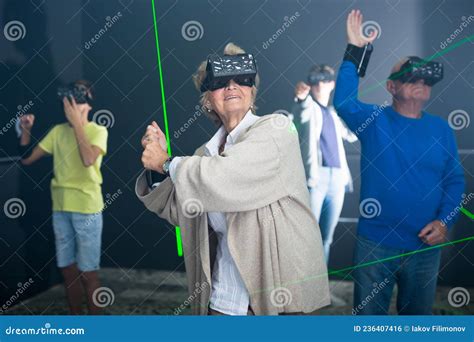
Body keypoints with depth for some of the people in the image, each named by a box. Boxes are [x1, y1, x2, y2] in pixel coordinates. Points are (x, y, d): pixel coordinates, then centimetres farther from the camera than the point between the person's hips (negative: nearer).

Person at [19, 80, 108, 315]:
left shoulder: (98, 131, -5)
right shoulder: (58, 131, 10)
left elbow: (88, 160, -25)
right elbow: (26, 159, 9)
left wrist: (77, 122, -19)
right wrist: (25, 130, -5)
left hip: (87, 209, -5)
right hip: (60, 208, 5)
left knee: (87, 272, 0)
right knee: (68, 270, 13)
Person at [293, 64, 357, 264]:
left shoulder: (334, 113, 21)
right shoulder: (309, 108, 2)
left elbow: (352, 136, 31)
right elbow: (301, 112, -23)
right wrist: (301, 97, -47)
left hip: (337, 178, 6)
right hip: (315, 176, -6)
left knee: (326, 238, 10)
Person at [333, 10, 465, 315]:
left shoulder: (441, 129, 3)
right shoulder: (374, 120, -5)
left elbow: (455, 180, 3)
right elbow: (343, 101, -24)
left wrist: (443, 221, -12)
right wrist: (356, 51, -30)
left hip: (425, 246, 2)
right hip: (375, 243, -2)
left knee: (418, 313, 19)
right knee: (369, 314, 12)